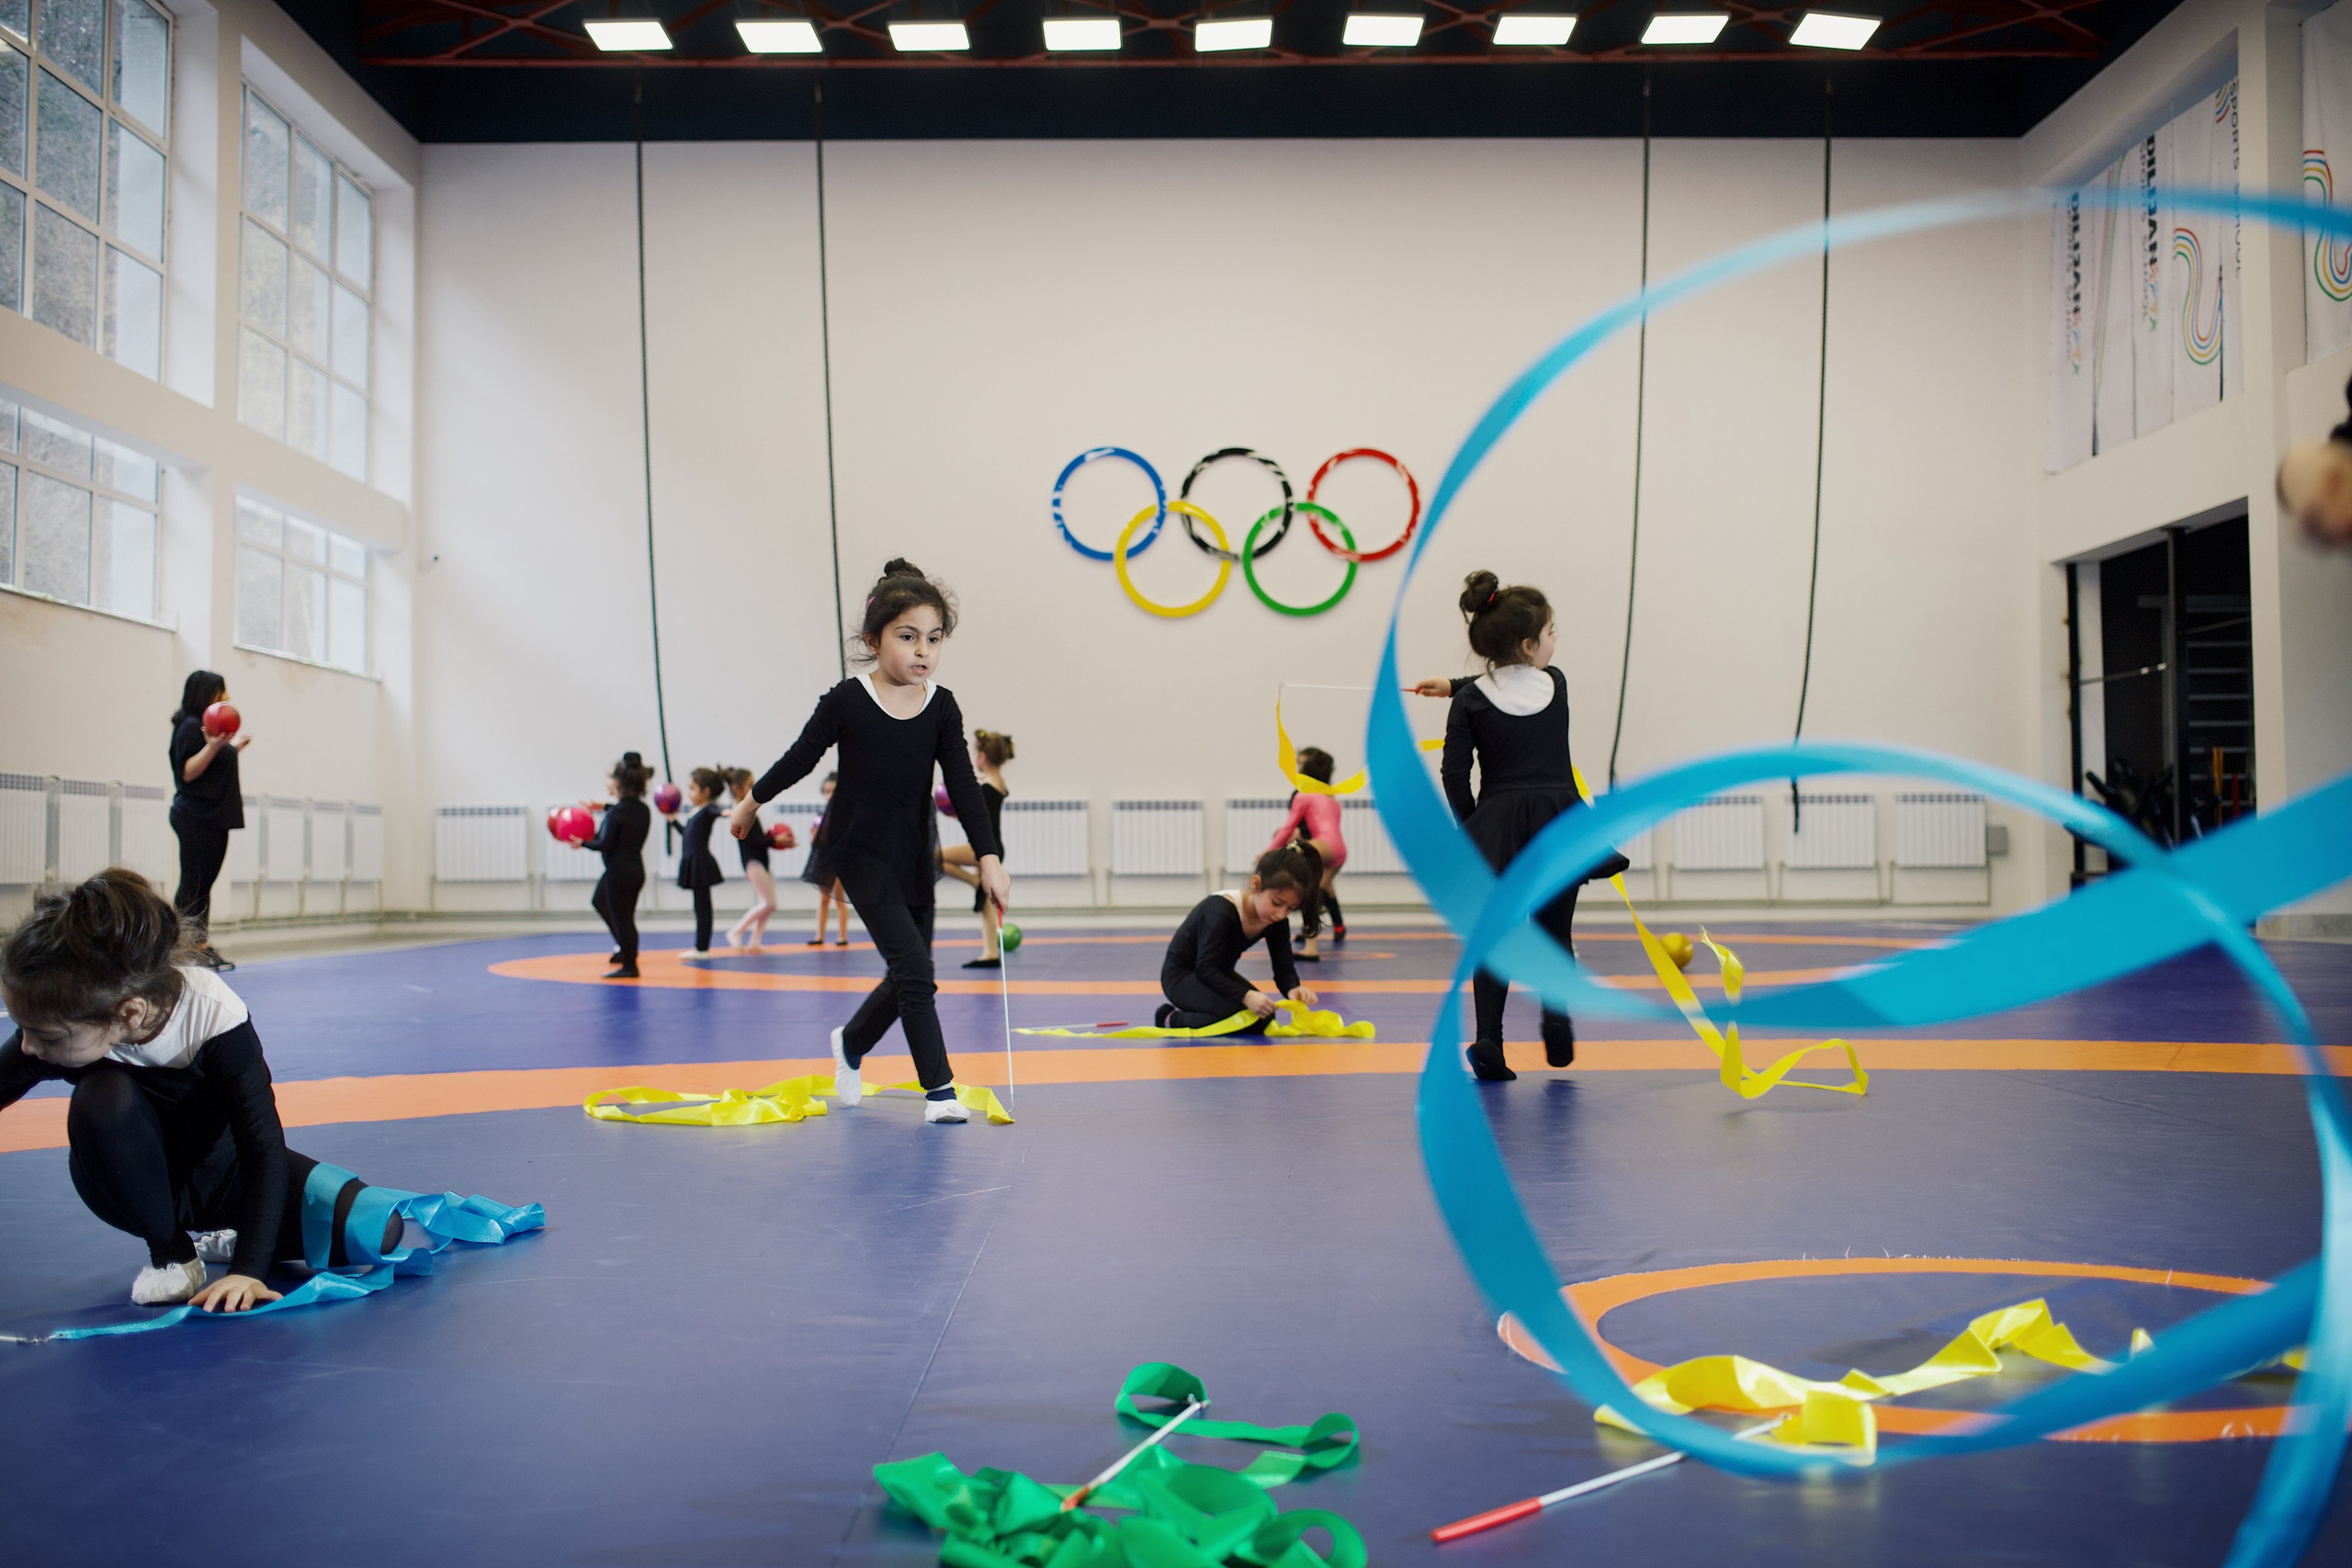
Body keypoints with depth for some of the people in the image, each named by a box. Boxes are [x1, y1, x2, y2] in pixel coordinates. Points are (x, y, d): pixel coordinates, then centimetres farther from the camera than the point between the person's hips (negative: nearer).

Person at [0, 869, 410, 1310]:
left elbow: (263, 1146, -31)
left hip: (223, 1170, 0)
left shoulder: (212, 1014, -33)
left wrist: (248, 1269, -38)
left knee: (376, 1235, -22)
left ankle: (218, 1240, 8)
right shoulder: (57, 1024, -27)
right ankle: (170, 1250, -11)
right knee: (101, 1097, -36)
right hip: (145, 1182, 0)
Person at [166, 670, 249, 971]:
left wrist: (236, 746, 25)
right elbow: (188, 772, -18)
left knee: (204, 884, 10)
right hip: (197, 819, -9)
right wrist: (212, 746, -29)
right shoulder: (190, 726, -10)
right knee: (193, 885, -8)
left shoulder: (211, 726, 18)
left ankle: (202, 946, 13)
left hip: (215, 819, 9)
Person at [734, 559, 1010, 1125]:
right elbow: (800, 758, 0)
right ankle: (939, 1087, -4)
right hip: (859, 851, -5)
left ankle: (850, 1045, 40)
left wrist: (988, 857, -19)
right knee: (914, 969, -13)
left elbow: (963, 785, -10)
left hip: (914, 855, 5)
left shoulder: (942, 708, -6)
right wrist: (752, 802, 12)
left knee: (911, 977, 13)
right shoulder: (846, 702, -14)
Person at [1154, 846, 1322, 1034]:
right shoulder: (1220, 911, -31)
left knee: (1263, 1020, -8)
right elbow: (1205, 969, -34)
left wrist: (1293, 988, -33)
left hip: (1219, 975, 8)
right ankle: (1173, 1020, -8)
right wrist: (1246, 996, -46)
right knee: (1243, 1014, -28)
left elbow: (1284, 969, -8)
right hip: (1180, 976, -8)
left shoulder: (1277, 921, -9)